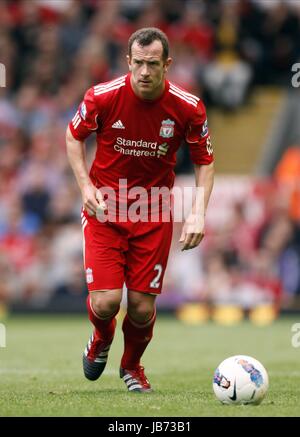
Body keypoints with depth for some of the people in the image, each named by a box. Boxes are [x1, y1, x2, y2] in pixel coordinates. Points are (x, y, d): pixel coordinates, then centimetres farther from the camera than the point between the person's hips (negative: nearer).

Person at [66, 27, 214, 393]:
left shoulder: (188, 107, -12)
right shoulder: (103, 96, -15)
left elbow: (204, 161, 2)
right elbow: (74, 136, 5)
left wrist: (198, 213, -10)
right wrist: (86, 185, -8)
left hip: (154, 212, 1)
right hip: (104, 206, -1)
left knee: (142, 307, -1)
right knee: (105, 301, -13)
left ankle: (132, 366, 34)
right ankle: (102, 339, 26)